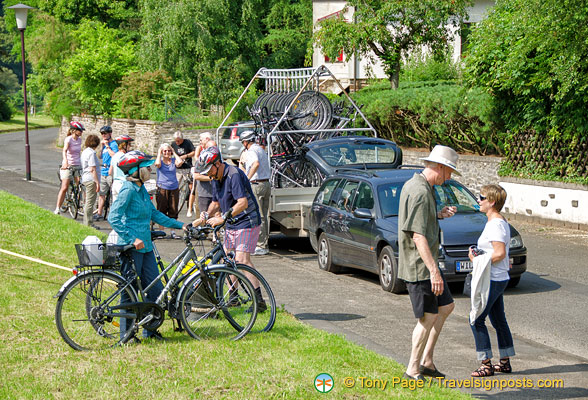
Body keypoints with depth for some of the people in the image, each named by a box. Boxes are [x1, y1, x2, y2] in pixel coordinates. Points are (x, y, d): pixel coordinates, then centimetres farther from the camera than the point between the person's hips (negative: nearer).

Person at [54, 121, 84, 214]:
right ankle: (57, 208, -4)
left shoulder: (79, 139, 7)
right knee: (64, 188, -9)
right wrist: (65, 161, -47)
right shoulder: (68, 139, -13)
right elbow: (64, 151, -30)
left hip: (77, 166, 6)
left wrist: (82, 162, 23)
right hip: (68, 166, -6)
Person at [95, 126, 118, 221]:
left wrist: (107, 146, -17)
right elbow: (100, 156, 20)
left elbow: (114, 156, -23)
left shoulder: (114, 144, -9)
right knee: (101, 194, 13)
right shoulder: (105, 144, 16)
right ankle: (99, 214, 20)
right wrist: (102, 146, 8)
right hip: (103, 172, 9)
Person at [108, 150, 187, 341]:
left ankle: (150, 329, 21)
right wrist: (132, 239, -26)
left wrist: (180, 225, 16)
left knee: (155, 289, 9)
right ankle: (126, 333, 13)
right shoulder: (128, 189, -15)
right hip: (131, 248, -9)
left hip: (145, 246, 9)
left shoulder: (141, 189, 12)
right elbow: (113, 218, -22)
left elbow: (155, 214, 20)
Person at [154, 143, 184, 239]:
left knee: (173, 212, 4)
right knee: (162, 211, 1)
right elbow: (157, 164, -22)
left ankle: (173, 232, 12)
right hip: (162, 189, -2)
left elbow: (180, 162, -13)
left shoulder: (173, 161, 8)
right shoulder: (160, 161, 2)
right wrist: (159, 153, -7)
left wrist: (174, 153, -1)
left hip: (174, 189, 2)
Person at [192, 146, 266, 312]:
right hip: (230, 224, 9)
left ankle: (259, 301, -17)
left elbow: (243, 203, -29)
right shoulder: (216, 178, 8)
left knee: (241, 259, -17)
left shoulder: (234, 175, -20)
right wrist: (206, 215, -2)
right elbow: (215, 203, 19)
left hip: (247, 222, -9)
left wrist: (221, 218, -30)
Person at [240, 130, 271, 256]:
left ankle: (260, 247, -6)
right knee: (263, 216, 13)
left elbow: (256, 164, -31)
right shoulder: (260, 149, 18)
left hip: (256, 184, -9)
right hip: (266, 183, 9)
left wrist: (247, 179, -30)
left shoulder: (251, 151, -11)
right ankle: (264, 245, 17)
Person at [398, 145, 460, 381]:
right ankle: (413, 370, 8)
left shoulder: (413, 185, 11)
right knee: (428, 318, -2)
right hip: (419, 266, -11)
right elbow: (418, 236, -27)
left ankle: (426, 361, 21)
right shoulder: (421, 193, -21)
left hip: (427, 264, 11)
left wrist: (438, 215, 10)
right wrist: (433, 271, -30)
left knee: (446, 307, 17)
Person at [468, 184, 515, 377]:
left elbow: (500, 253, -25)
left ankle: (486, 364, -6)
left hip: (492, 280, -11)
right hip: (499, 279, 11)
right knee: (499, 320, 16)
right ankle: (505, 362, 22)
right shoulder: (501, 222, 14)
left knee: (477, 320, -8)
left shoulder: (495, 224, -18)